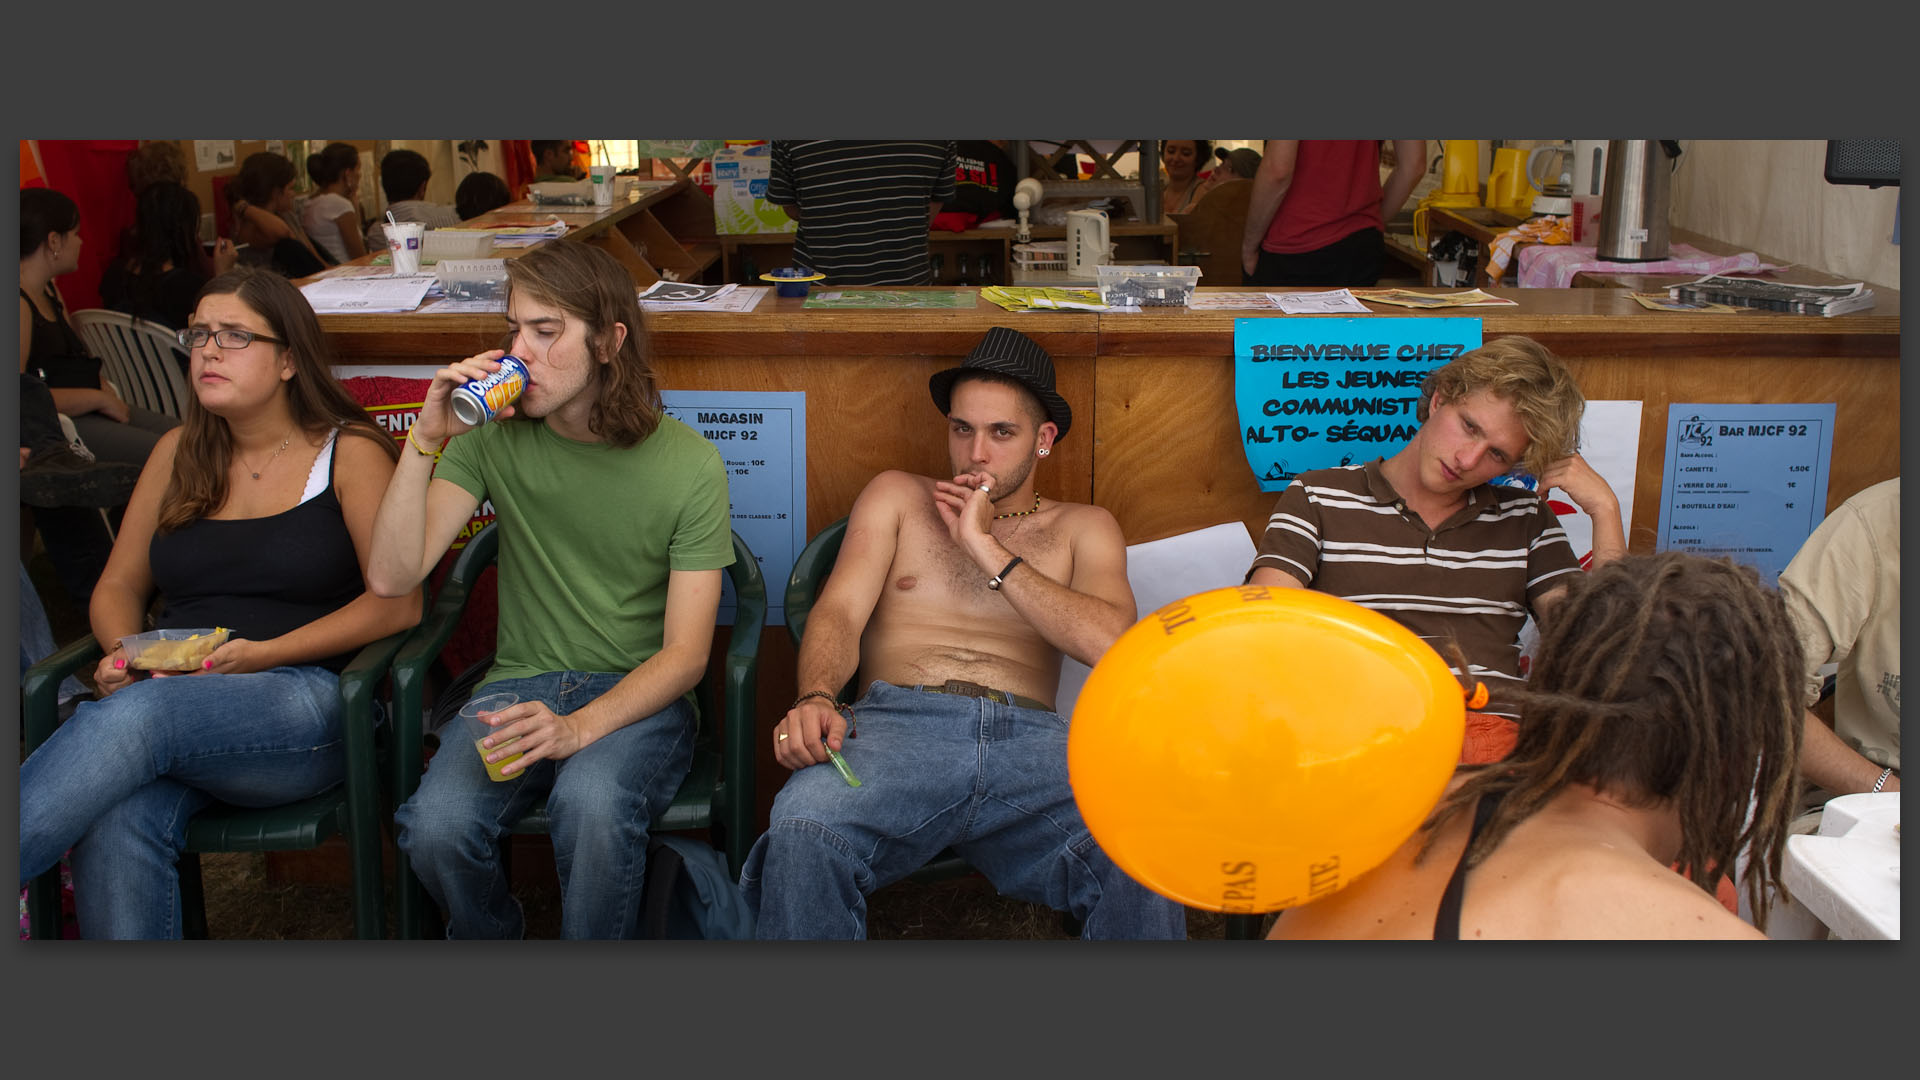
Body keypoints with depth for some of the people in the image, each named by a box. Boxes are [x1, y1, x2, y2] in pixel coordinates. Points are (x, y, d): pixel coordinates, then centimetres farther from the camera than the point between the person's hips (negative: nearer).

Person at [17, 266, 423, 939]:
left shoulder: (349, 452, 5)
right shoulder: (178, 454, 20)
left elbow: (399, 601, -5)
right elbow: (118, 587, 24)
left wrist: (265, 654, -14)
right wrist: (122, 653, 0)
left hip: (309, 701, -4)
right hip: (166, 697, 4)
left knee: (136, 715, -36)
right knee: (116, 827, -31)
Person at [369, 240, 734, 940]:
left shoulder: (689, 465, -5)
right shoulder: (494, 440, 3)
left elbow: (685, 654, -7)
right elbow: (392, 577, -5)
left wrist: (579, 727, -24)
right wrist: (424, 442, -15)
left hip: (639, 697, -2)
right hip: (521, 685, 3)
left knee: (591, 804, -36)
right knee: (436, 826, -27)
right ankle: (492, 938, 7)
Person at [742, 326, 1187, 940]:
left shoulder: (1083, 529, 23)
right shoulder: (897, 497, 24)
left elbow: (1110, 642, 3)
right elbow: (840, 612, 9)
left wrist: (986, 546, 3)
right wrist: (815, 699, -15)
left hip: (1027, 736, 1)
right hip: (898, 723, 0)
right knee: (801, 833, -37)